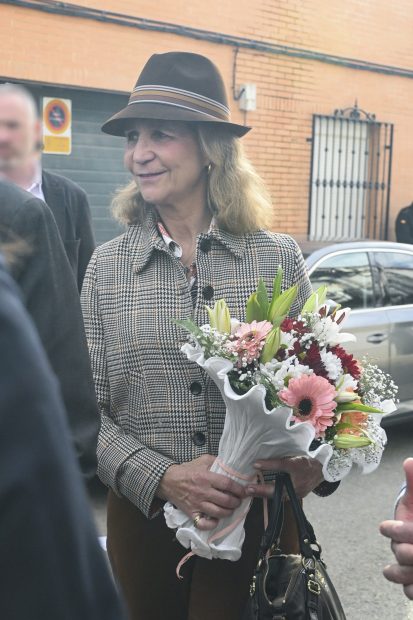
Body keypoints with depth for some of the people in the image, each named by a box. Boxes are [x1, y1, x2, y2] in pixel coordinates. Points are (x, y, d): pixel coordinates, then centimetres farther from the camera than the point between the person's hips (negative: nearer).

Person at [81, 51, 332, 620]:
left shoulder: (279, 258, -3)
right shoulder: (107, 266, -1)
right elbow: (87, 410, -3)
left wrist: (310, 457, -17)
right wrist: (162, 477, -18)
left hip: (255, 516, -1)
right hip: (144, 516, 1)